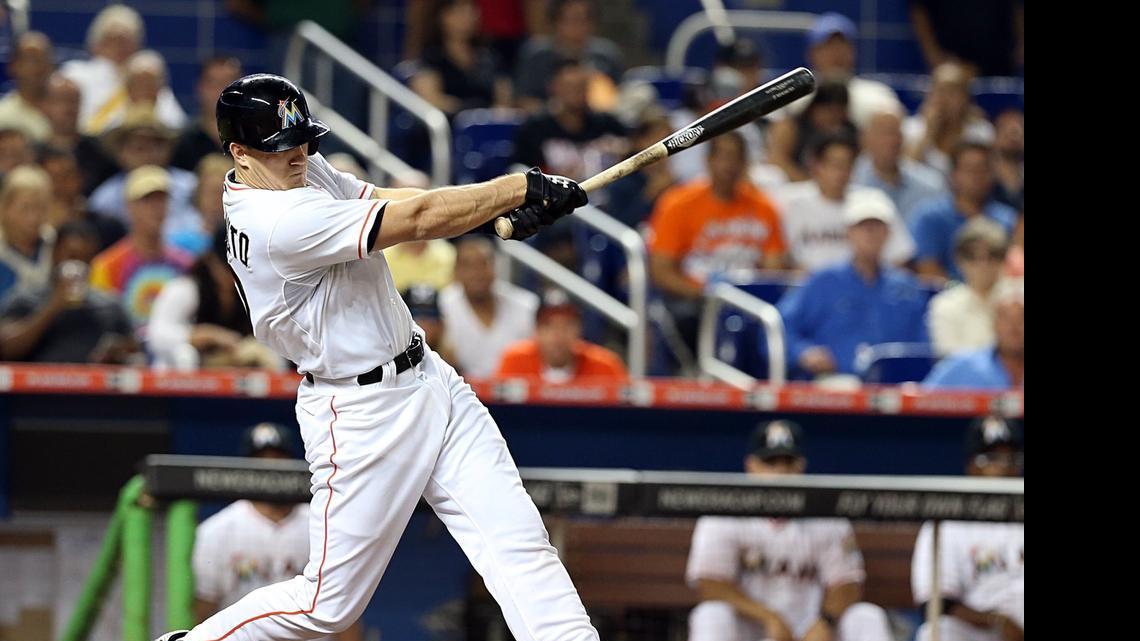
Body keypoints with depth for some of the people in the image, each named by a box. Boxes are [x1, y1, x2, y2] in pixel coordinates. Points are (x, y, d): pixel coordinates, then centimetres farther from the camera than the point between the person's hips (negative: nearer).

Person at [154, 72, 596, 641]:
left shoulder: (303, 171, 5)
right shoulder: (278, 222, -24)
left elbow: (392, 201, 4)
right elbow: (417, 221, -24)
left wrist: (500, 211, -12)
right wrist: (525, 188, -18)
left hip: (430, 381, 9)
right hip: (364, 416, -9)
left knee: (516, 541, -3)